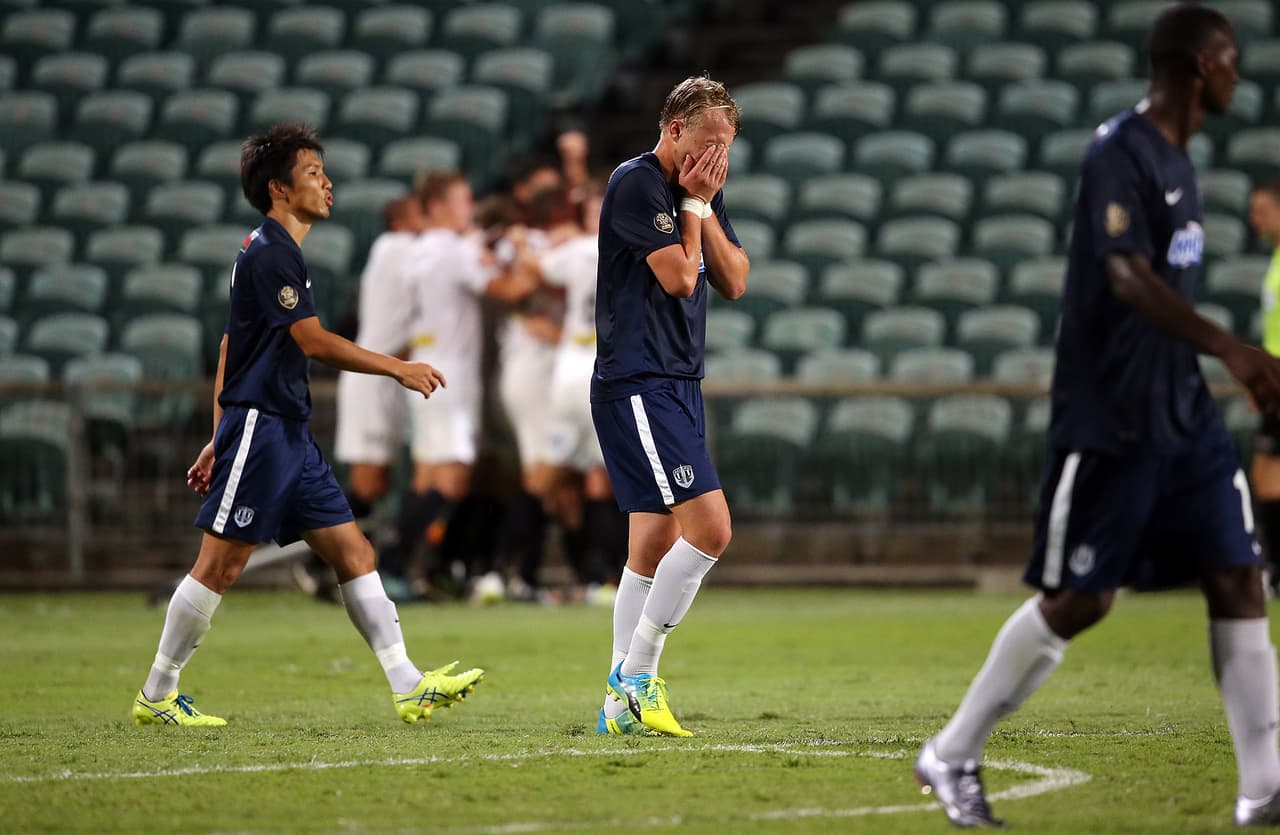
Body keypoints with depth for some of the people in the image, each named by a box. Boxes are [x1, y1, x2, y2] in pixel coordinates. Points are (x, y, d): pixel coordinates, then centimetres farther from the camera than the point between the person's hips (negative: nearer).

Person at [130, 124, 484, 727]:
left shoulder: (276, 252, 18)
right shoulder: (270, 254, -13)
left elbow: (230, 346, 21)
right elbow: (315, 342, -18)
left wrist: (221, 439, 22)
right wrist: (398, 369, -12)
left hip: (290, 434, 10)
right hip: (258, 426, -10)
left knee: (353, 552, 3)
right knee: (220, 563, -5)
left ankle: (409, 687, 0)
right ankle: (155, 697, 5)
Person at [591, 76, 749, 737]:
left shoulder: (700, 193, 16)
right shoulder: (636, 185, -11)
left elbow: (733, 283, 10)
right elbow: (679, 276, -17)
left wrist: (705, 208, 1)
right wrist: (693, 205, -6)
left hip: (679, 385, 9)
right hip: (637, 388, -9)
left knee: (654, 547, 8)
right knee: (710, 526, -17)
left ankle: (622, 703, 11)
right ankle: (635, 677, -9)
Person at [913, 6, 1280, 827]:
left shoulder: (1178, 158, 13)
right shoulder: (1119, 152, -15)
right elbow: (1128, 278, -27)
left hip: (1183, 416, 8)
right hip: (1109, 421, -8)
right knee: (1079, 600, -2)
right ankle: (952, 757, 13)